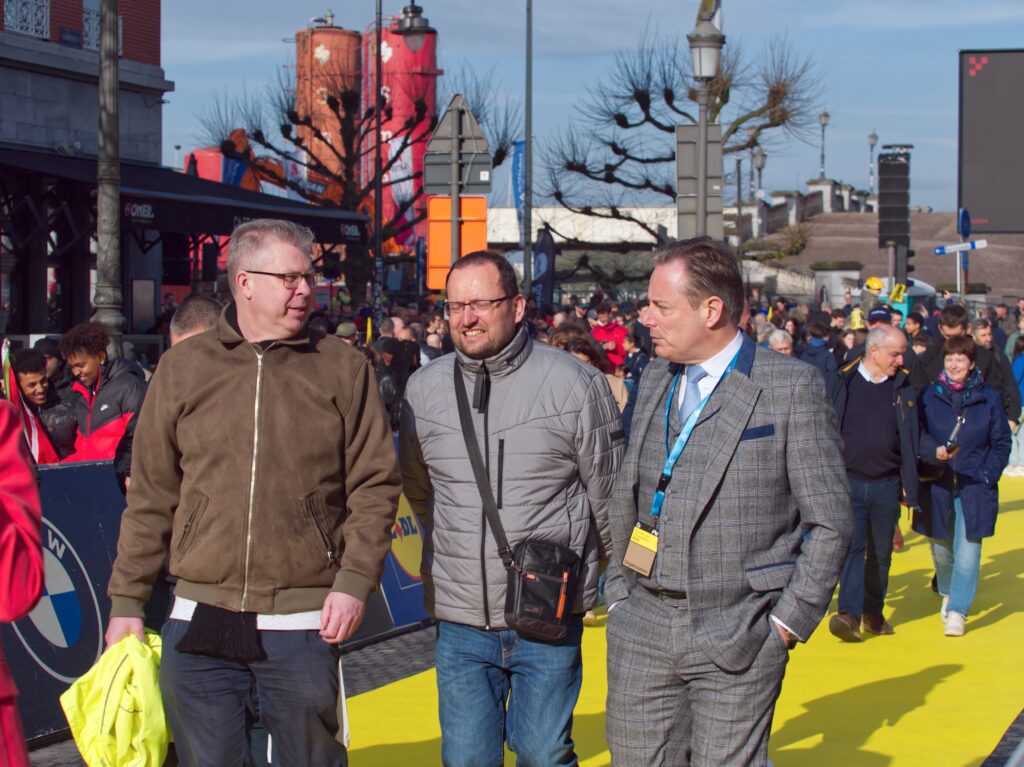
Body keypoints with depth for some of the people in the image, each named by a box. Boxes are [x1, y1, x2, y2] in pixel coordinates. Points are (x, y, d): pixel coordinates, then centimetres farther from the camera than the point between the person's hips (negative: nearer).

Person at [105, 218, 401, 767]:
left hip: (303, 627, -1)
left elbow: (374, 485, 2)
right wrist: (126, 601, 8)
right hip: (199, 624, 1)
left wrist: (354, 580, -10)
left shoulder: (343, 368, 4)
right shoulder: (183, 368, 7)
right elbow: (151, 496, 10)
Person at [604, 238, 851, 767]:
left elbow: (829, 521, -5)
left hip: (739, 640, -5)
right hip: (642, 630, 5)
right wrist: (618, 593, 11)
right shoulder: (655, 380, 11)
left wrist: (788, 620, -8)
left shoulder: (791, 386, -7)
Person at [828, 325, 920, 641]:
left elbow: (911, 438, 8)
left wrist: (909, 485, 3)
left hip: (887, 485, 2)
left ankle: (873, 612, 26)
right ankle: (849, 614, -16)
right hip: (849, 482, -2)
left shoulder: (904, 387, 3)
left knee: (881, 553, 11)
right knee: (851, 547, -11)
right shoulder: (843, 382, -2)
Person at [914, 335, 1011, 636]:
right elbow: (917, 435, 0)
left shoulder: (989, 398, 1)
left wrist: (987, 475, -6)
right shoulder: (930, 396, 2)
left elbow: (1001, 443, 5)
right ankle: (947, 592, 39)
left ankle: (957, 611, -4)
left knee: (967, 549, -9)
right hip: (938, 486, 1)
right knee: (940, 548, 12)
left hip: (974, 487, -1)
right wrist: (935, 452, -21)